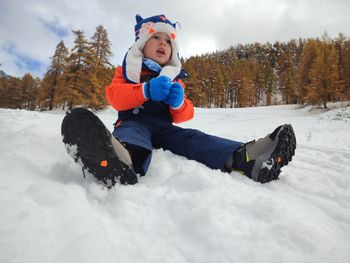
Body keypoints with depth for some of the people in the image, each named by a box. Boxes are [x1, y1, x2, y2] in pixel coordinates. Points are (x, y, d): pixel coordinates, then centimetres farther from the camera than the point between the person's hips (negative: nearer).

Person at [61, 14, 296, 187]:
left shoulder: (175, 78, 23)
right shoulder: (127, 69, 17)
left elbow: (184, 116, 12)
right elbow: (114, 96, -4)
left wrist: (179, 103, -14)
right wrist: (146, 90, -22)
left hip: (164, 128, 2)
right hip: (134, 122, -2)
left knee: (192, 138, -26)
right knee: (131, 135, -37)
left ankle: (245, 157, -50)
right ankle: (123, 158, -73)